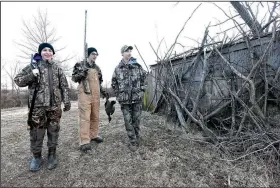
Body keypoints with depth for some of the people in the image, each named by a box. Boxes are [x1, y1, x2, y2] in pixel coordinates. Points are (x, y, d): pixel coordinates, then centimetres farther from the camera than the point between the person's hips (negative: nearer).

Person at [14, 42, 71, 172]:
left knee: (53, 131, 9)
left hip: (55, 106, 2)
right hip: (38, 106, -1)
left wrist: (66, 101, 2)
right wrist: (31, 75, -14)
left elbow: (64, 86, 8)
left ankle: (52, 155, 26)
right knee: (36, 132, 6)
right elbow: (17, 80, 5)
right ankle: (36, 156, 25)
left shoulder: (57, 68, 9)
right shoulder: (33, 66, 4)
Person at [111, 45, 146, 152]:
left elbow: (143, 78, 15)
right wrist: (118, 94, 6)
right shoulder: (118, 68, 3)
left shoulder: (138, 66, 3)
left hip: (137, 98, 1)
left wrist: (141, 90, 7)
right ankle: (133, 142, 13)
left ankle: (137, 138, 28)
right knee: (128, 121, 2)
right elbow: (114, 83, 13)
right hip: (124, 99, 0)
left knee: (136, 120, 9)